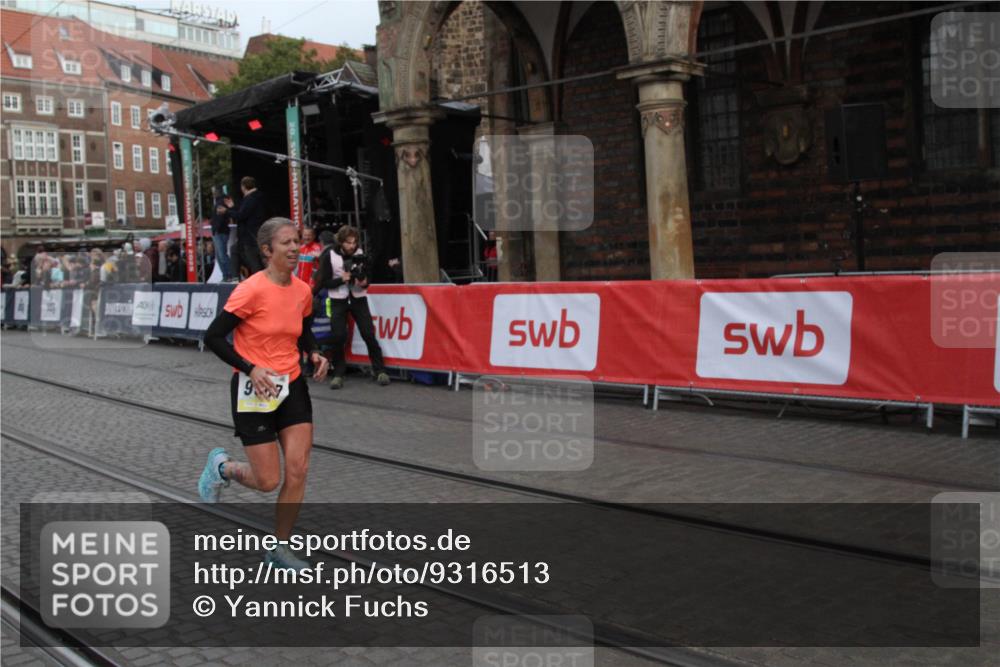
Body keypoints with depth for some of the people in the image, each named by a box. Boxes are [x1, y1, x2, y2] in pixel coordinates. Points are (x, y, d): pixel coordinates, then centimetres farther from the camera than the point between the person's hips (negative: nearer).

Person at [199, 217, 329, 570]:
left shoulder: (302, 290, 3)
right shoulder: (251, 289, -17)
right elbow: (213, 337, -14)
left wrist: (315, 355, 1)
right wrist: (251, 369, -22)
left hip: (292, 386, 6)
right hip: (253, 391, -6)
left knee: (298, 471, -1)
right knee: (268, 481, -1)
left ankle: (279, 547, 18)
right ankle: (222, 466, 33)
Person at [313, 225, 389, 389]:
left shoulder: (359, 254, -3)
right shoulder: (329, 256, -10)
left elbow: (367, 278, 4)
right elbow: (324, 282, -8)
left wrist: (364, 283, -19)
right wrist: (343, 279, -22)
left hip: (358, 298, 2)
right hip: (338, 300, -1)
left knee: (369, 334, -7)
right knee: (337, 336, -10)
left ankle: (379, 370, 4)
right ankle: (338, 373, 5)